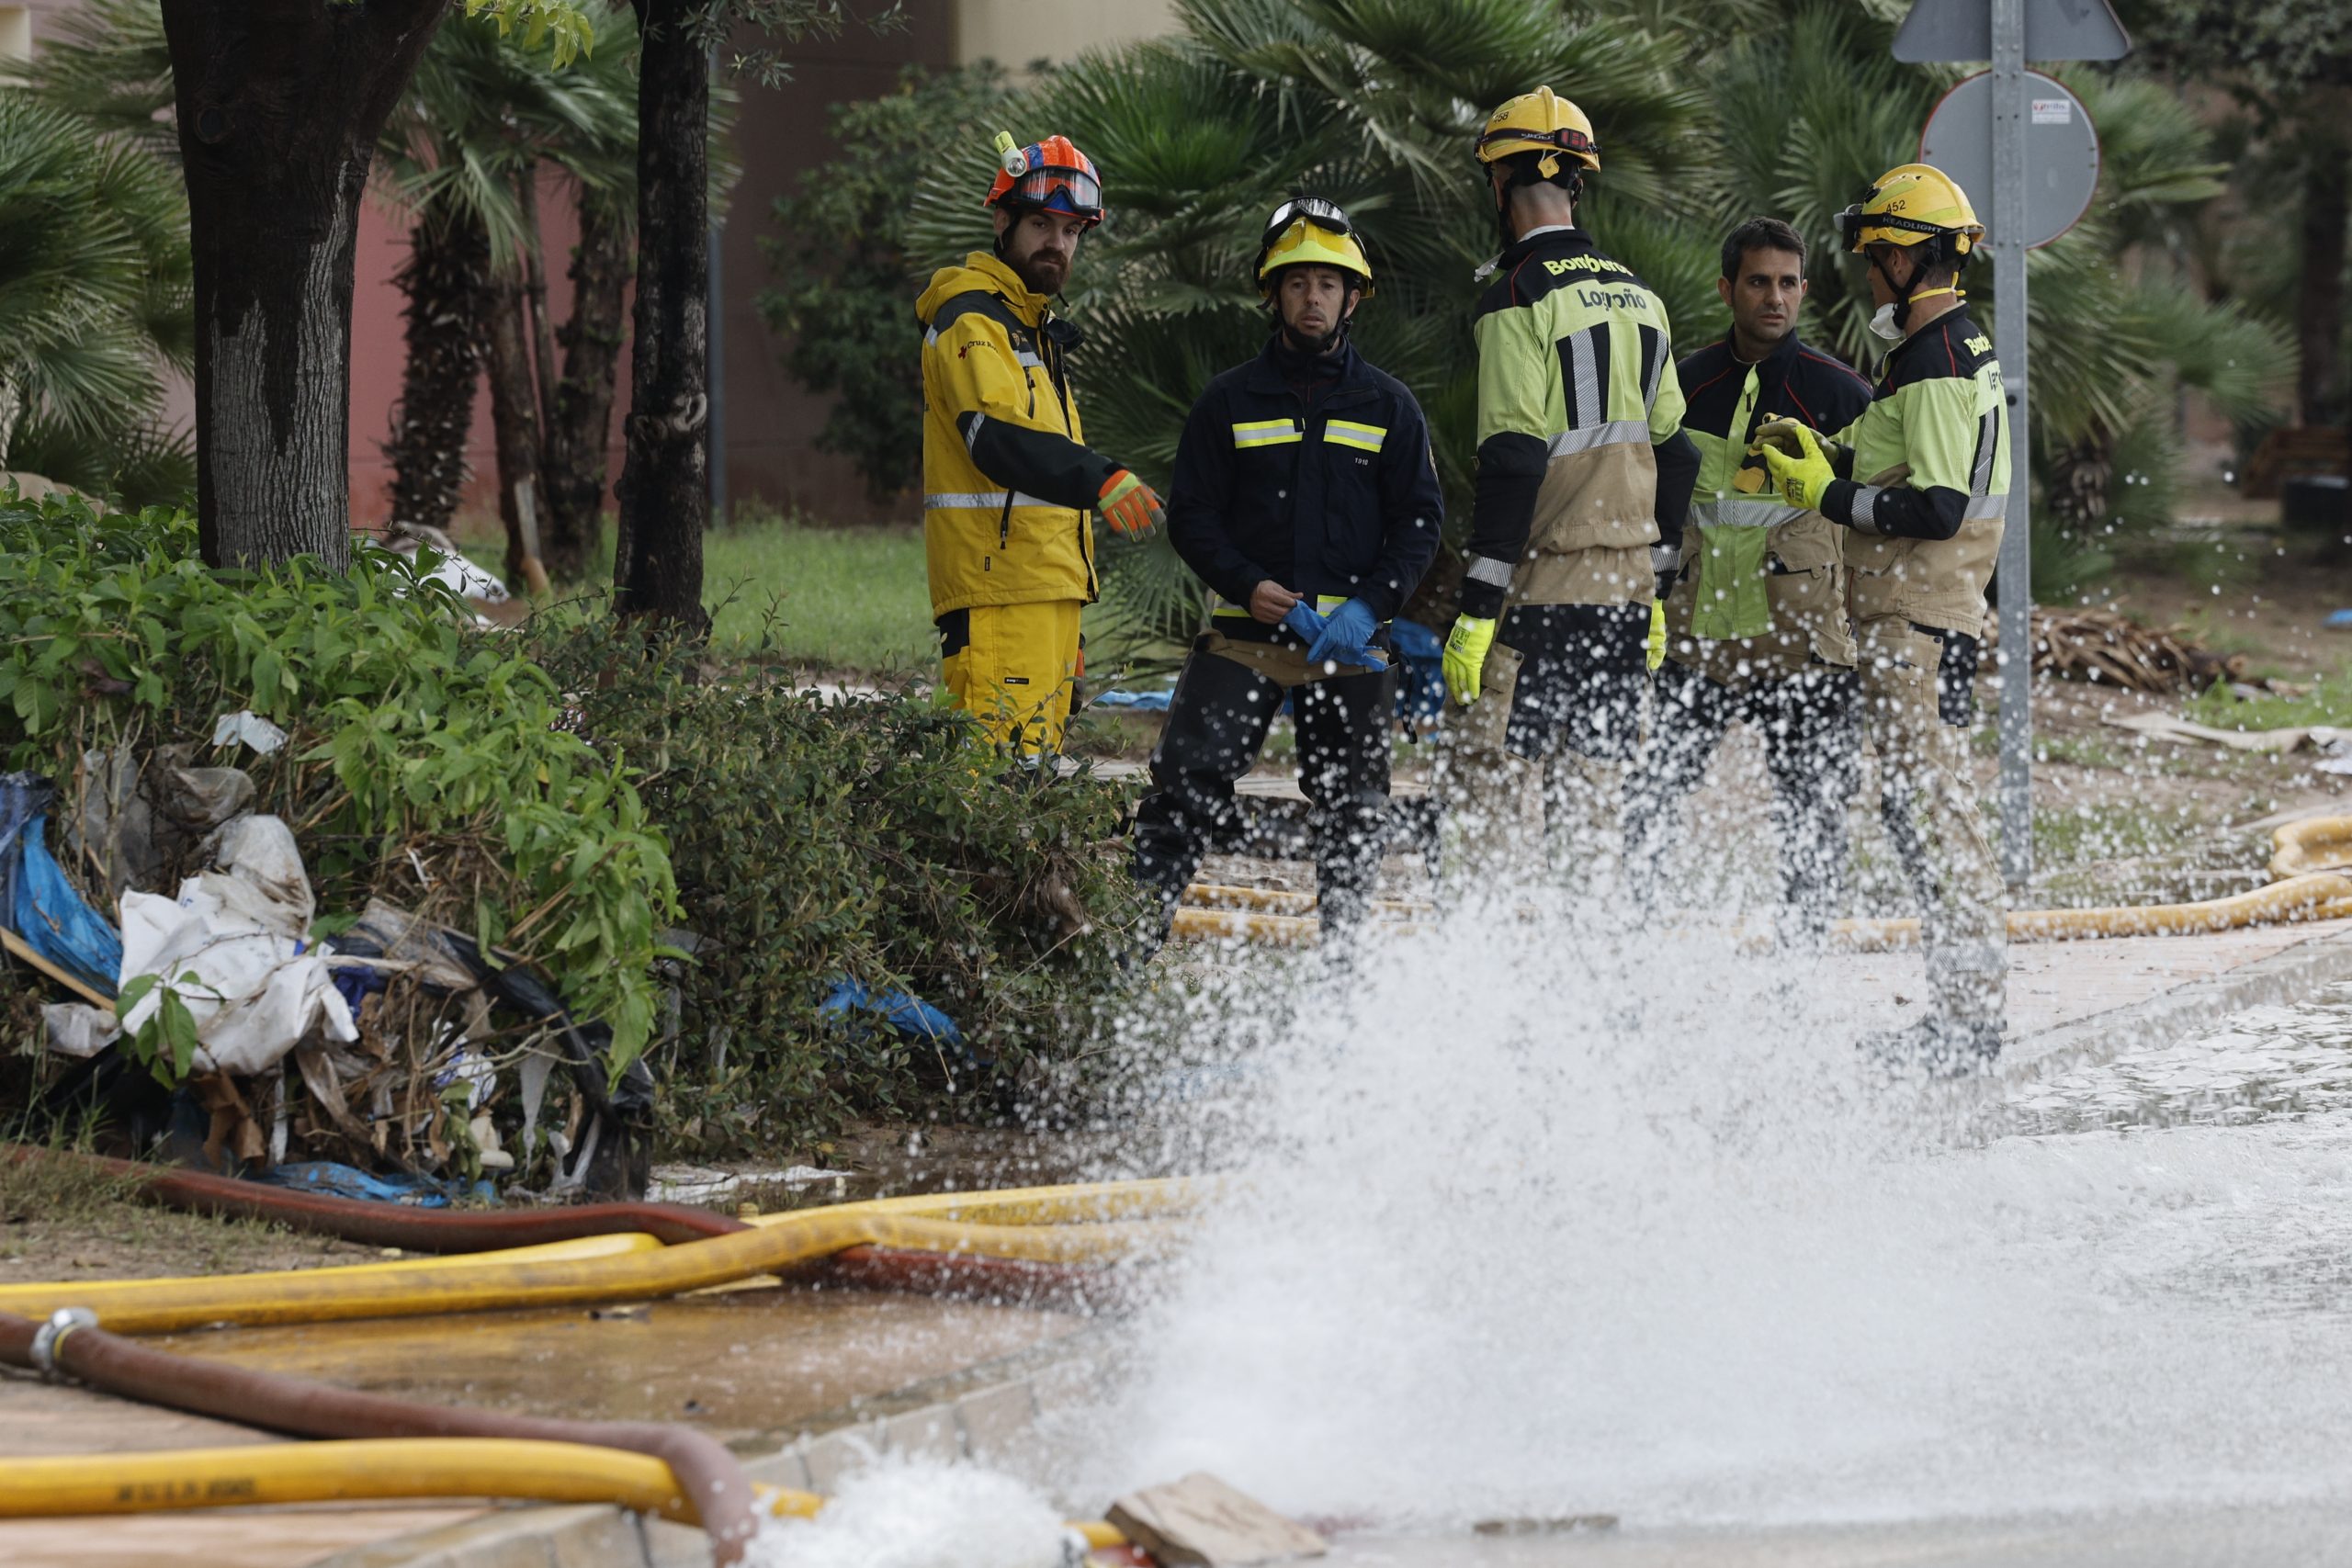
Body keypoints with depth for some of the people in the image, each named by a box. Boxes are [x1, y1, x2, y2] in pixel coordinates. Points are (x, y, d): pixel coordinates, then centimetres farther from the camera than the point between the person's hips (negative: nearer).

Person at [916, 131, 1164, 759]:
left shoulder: (1037, 328, 24)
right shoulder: (972, 323, -9)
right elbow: (999, 439, -27)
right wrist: (1100, 480, -43)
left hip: (1048, 584, 10)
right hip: (998, 590, -10)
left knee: (1036, 753, 9)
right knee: (1003, 763, -17)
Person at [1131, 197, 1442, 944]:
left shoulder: (1388, 406, 9)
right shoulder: (1231, 401, 8)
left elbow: (1420, 520, 5)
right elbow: (1191, 515, 5)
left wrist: (1367, 607, -11)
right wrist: (1248, 586, -12)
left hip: (1349, 639, 1)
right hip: (1244, 632, -1)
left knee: (1352, 812, 5)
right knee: (1186, 776, -15)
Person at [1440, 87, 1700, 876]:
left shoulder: (1520, 299, -10)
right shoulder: (1638, 298, 13)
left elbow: (1513, 464, -16)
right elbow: (1672, 450, 17)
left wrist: (1476, 609, -15)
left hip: (1546, 584, -7)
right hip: (1627, 584, 7)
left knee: (1490, 785, -7)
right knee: (1589, 789, 10)